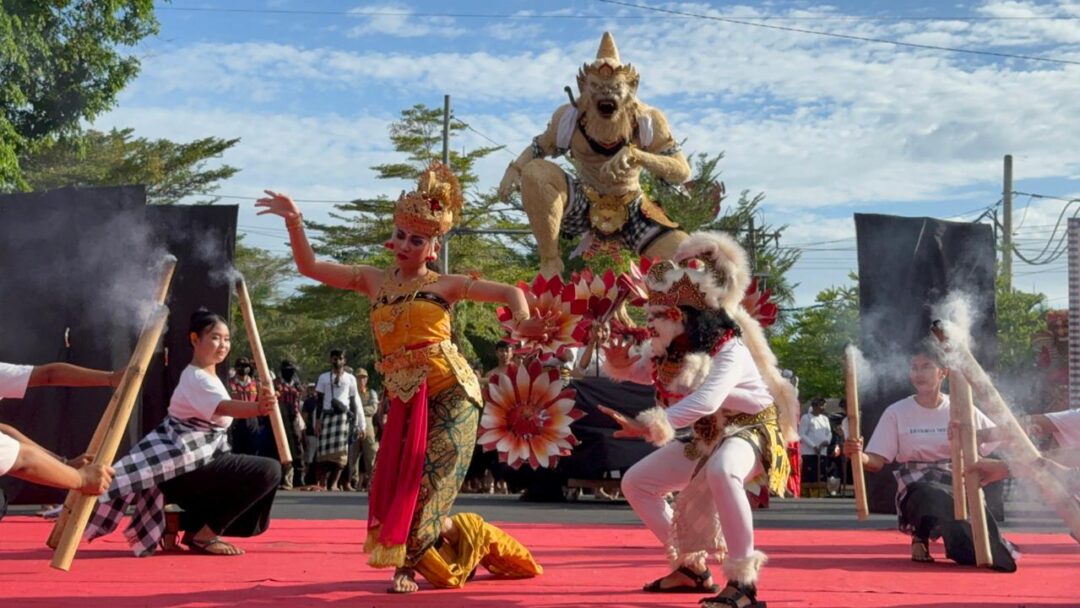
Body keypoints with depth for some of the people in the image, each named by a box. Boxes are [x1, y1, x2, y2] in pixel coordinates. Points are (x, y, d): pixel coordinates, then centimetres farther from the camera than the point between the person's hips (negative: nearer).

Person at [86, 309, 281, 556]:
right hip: (187, 469, -10)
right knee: (268, 471, -23)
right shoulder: (196, 378, -17)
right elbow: (224, 408, -37)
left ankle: (176, 523, 13)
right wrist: (258, 408, -54)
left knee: (254, 522, 10)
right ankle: (204, 534, -11)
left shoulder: (210, 378, 15)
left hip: (199, 467, 10)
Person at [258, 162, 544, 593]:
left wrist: (524, 322, -21)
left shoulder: (444, 285, 2)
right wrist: (294, 223, -2)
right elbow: (309, 267, 11)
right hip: (405, 399, 4)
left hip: (450, 393, -4)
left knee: (428, 480, -5)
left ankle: (408, 563, 10)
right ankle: (454, 540, 20)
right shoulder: (374, 281, 12)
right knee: (396, 481, 0)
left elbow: (509, 293, 0)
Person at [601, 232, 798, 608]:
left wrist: (648, 427, -60)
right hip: (705, 437, 9)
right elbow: (643, 373, 15)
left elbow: (705, 401, -49)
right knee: (636, 482, 6)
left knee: (721, 470, -43)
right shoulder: (664, 352, -8)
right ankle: (691, 567, 18)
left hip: (750, 430, -8)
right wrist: (621, 365, -10)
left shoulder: (728, 351, -31)